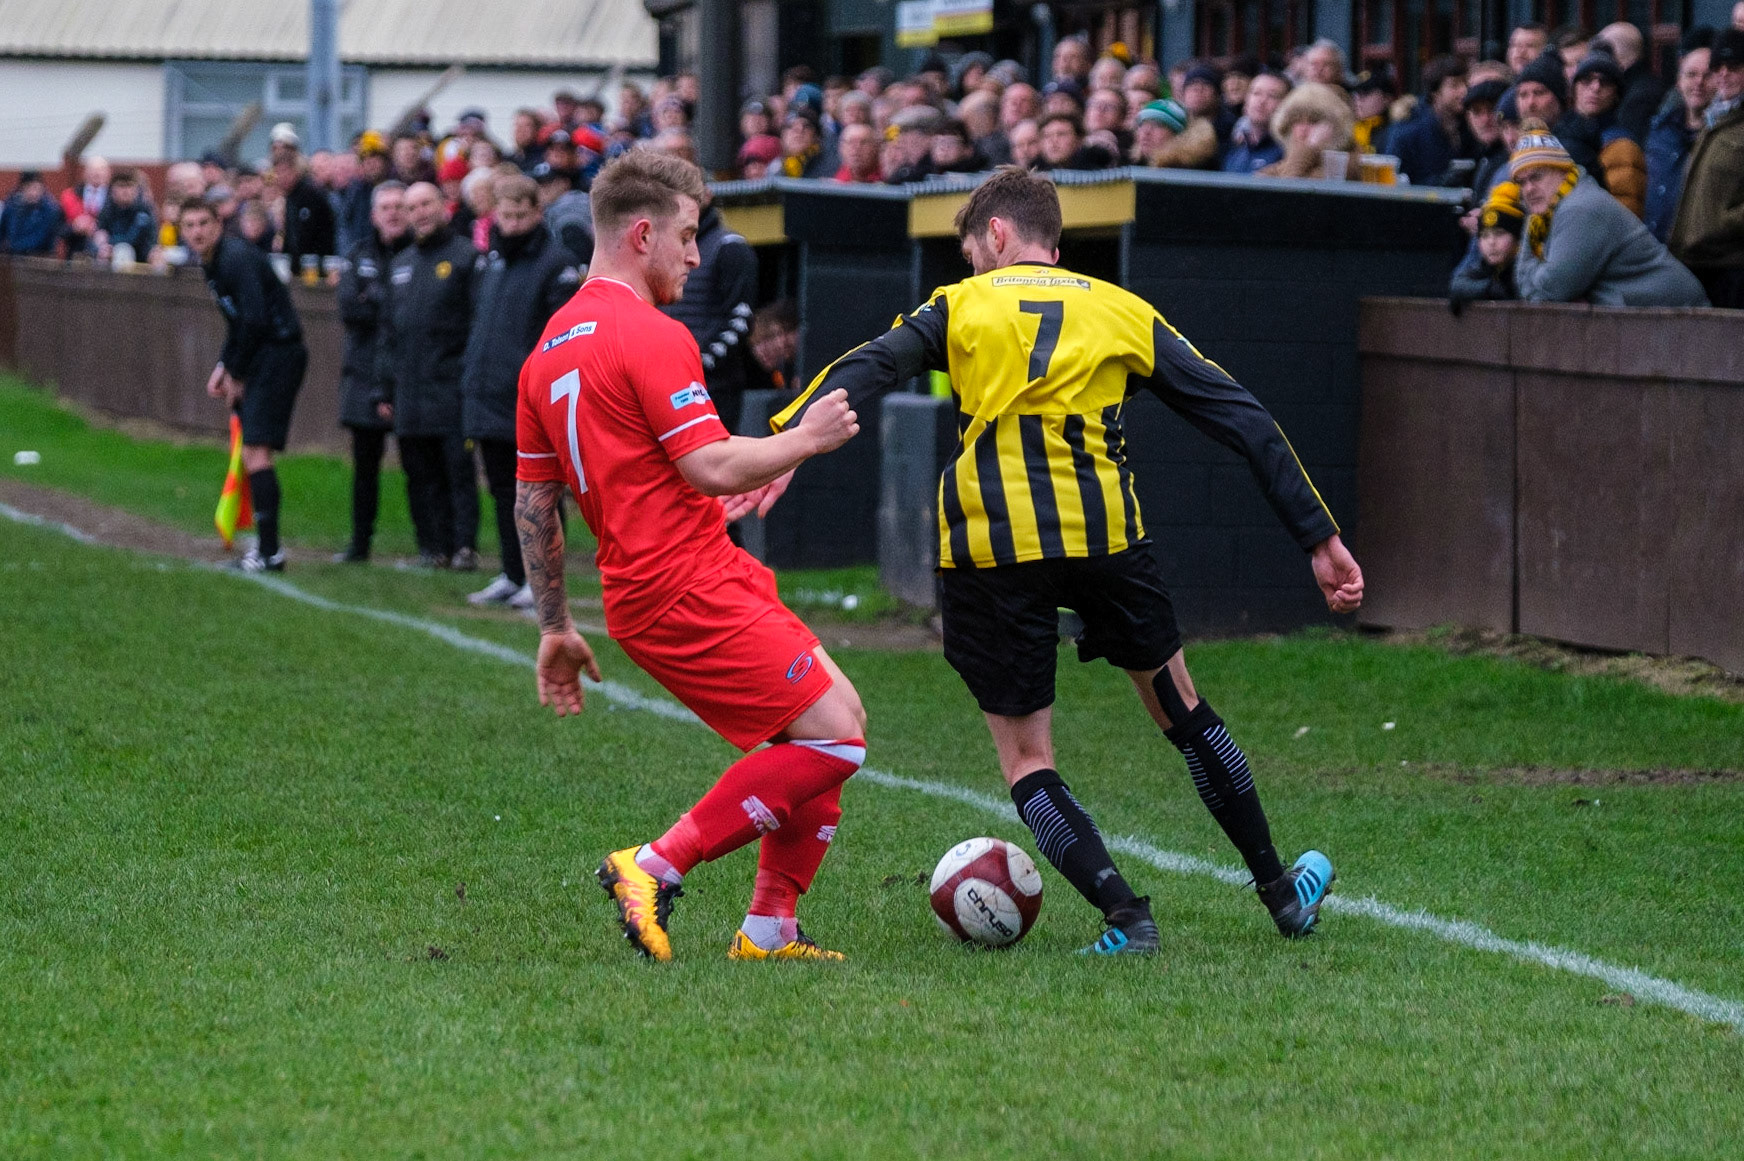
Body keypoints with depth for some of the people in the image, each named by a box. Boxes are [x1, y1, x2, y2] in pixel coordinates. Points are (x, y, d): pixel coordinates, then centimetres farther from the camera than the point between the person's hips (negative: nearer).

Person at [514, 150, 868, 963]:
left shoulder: (549, 349, 15)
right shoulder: (649, 336, -13)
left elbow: (532, 505, 17)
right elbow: (714, 468, -20)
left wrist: (555, 627, 21)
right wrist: (805, 438, -4)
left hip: (642, 591, 10)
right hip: (689, 588, -10)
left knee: (836, 718, 14)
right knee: (834, 738, -8)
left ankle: (769, 928, 13)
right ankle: (654, 869, -9)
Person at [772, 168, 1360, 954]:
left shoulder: (960, 305, 14)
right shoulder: (1123, 312, 18)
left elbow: (866, 370, -3)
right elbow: (1241, 417, 16)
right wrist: (1319, 538, 18)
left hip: (988, 548, -2)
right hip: (1103, 530, 2)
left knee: (1026, 760, 10)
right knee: (1179, 707, 22)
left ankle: (1125, 915, -6)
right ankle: (1280, 892, 32)